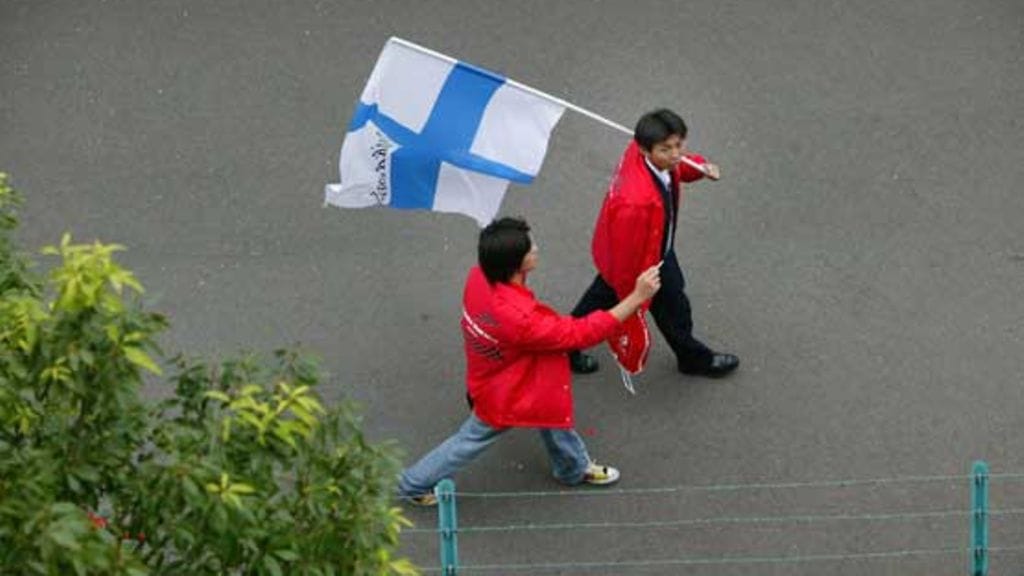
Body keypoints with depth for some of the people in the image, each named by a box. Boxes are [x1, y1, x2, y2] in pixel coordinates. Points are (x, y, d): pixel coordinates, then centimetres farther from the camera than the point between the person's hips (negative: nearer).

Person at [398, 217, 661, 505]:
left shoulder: (480, 277, -23)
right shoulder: (519, 317, -46)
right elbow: (582, 333, -37)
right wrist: (637, 297, -39)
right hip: (504, 397, -8)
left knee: (554, 413, 28)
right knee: (471, 440, 18)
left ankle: (575, 468, 55)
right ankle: (415, 484, 39)